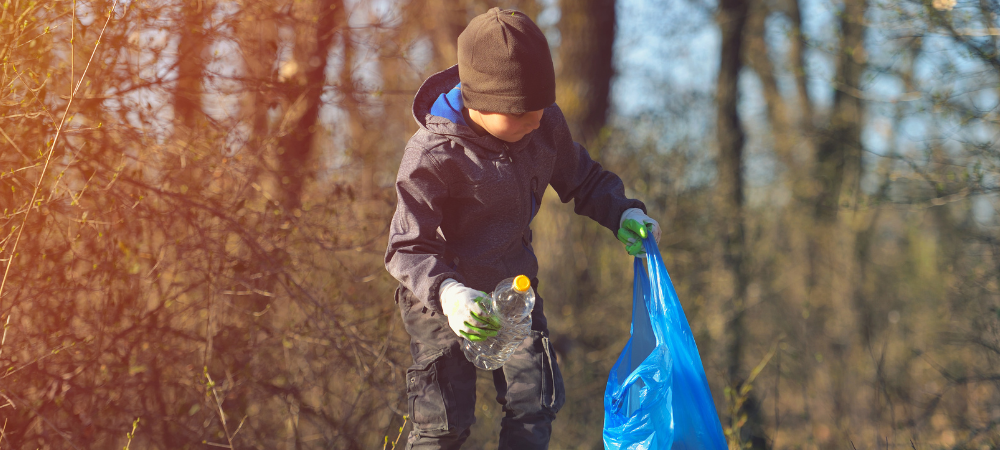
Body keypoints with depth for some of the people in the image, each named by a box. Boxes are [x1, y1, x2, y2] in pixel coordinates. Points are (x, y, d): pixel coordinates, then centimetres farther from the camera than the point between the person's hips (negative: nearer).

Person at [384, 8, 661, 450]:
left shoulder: (544, 124, -9)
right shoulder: (431, 155, -27)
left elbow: (580, 178, 10)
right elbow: (409, 248, -26)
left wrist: (622, 212, -8)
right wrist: (445, 292, -44)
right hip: (447, 302, -5)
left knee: (536, 401, 3)